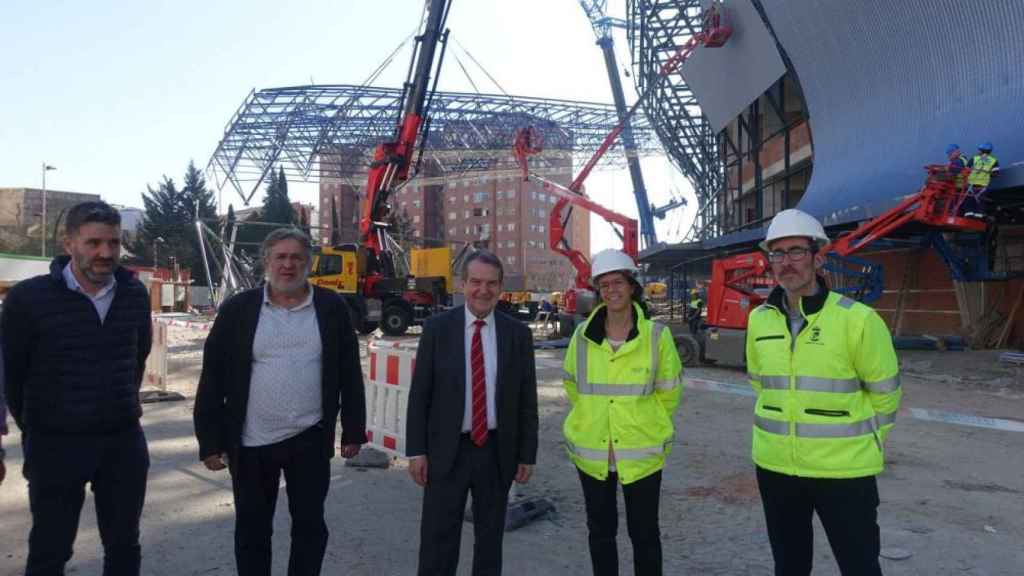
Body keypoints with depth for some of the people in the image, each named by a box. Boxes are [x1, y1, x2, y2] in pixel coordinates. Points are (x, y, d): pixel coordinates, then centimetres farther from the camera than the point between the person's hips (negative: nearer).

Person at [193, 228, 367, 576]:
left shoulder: (332, 308, -1)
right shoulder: (237, 310, -3)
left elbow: (349, 374, 2)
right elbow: (213, 378, -2)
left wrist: (353, 431, 2)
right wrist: (210, 441, -4)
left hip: (310, 440, 1)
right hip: (251, 444, 0)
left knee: (310, 527, 12)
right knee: (252, 532, 14)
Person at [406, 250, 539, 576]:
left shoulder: (518, 334, 0)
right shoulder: (437, 328, -3)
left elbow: (527, 400, 3)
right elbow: (419, 395, -2)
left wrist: (527, 455, 2)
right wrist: (416, 450, -6)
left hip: (497, 452, 2)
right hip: (446, 452, -1)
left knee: (490, 539, 16)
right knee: (438, 540, 6)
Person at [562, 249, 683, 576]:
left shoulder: (656, 336, -9)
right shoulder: (583, 336, -4)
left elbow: (669, 392, 3)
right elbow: (572, 384, 11)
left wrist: (645, 423, 8)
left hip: (641, 452, -2)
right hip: (591, 451, 2)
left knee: (644, 533, 11)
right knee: (600, 531, 16)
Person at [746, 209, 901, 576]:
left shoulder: (857, 319, -13)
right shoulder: (759, 319, 0)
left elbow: (884, 392, -2)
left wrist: (866, 445, 8)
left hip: (843, 469, -4)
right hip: (775, 466, 4)